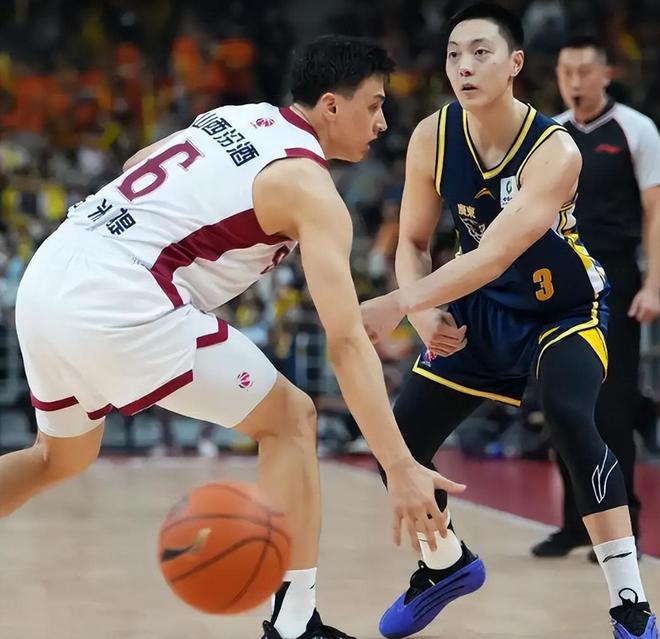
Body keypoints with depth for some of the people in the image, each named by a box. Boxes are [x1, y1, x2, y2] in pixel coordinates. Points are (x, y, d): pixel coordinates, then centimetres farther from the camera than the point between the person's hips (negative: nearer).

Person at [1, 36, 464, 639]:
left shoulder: (238, 116, 19)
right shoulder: (309, 185, -4)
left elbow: (139, 166, 36)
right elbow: (347, 343, -12)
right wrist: (400, 467, -14)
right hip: (120, 302, -8)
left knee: (61, 457, 30)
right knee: (291, 419, 5)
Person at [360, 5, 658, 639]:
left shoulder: (554, 151, -31)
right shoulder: (432, 138, -16)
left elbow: (494, 257, -39)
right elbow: (412, 241, -4)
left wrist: (396, 305, -46)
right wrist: (423, 314, -23)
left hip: (564, 309, -5)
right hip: (482, 309, 6)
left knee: (570, 421, -33)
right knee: (401, 437, 2)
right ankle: (446, 565, 33)